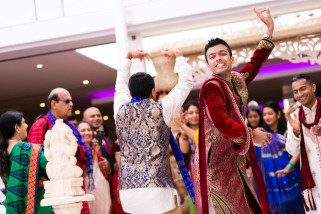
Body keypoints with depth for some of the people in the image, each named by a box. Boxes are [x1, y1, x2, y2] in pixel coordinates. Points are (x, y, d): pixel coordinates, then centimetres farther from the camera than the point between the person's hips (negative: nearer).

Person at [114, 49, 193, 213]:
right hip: (156, 188, -4)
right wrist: (179, 56, 25)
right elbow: (186, 82, 11)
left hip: (127, 191, 5)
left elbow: (121, 83, 29)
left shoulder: (121, 110, 9)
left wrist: (129, 57, 40)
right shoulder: (160, 109, 0)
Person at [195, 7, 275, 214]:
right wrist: (252, 134, -11)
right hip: (216, 160, -8)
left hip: (234, 158, 8)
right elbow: (222, 123, -24)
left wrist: (270, 27, 25)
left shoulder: (237, 80, 10)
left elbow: (255, 62, 24)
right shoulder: (211, 87, -14)